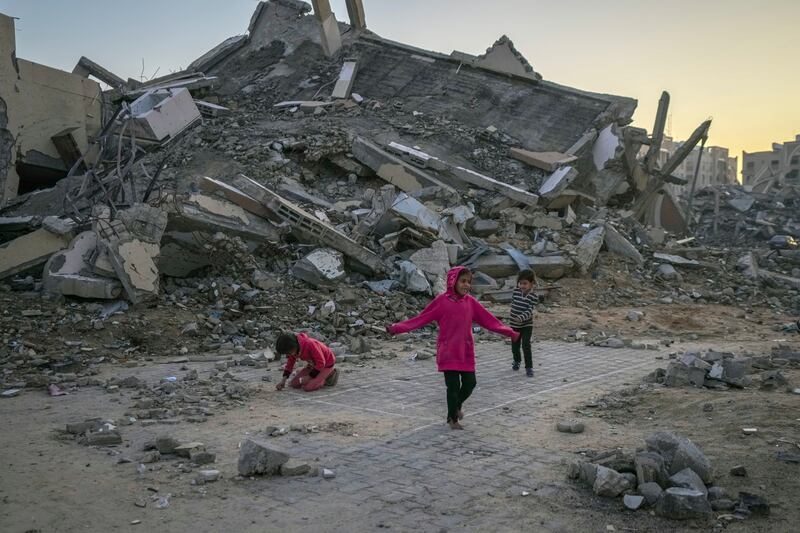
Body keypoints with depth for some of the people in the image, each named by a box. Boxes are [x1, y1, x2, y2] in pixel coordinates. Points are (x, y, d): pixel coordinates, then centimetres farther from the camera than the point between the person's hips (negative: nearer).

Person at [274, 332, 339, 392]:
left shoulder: (310, 344, -35)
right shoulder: (293, 348, -12)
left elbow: (321, 363, -28)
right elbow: (290, 363, 3)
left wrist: (309, 377, -23)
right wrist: (283, 381, -6)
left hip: (326, 364, -8)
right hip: (313, 364, 8)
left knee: (307, 387, -23)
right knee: (294, 384, 0)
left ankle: (328, 376, -3)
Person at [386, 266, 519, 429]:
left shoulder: (470, 302, 2)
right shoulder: (442, 301, -8)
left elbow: (488, 319, 5)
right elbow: (421, 319, -8)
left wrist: (509, 332, 0)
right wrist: (397, 328, -14)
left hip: (466, 351, 4)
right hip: (448, 352, -4)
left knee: (470, 383, 6)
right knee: (453, 385, -1)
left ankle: (457, 405, 37)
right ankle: (452, 418, 22)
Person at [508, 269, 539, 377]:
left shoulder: (533, 297, -16)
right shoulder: (516, 291, -5)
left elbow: (530, 311, -25)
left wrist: (521, 318, -41)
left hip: (527, 325, -4)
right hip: (514, 324, 4)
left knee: (526, 345, -11)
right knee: (515, 345, 16)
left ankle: (529, 367, -2)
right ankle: (516, 360, 41)